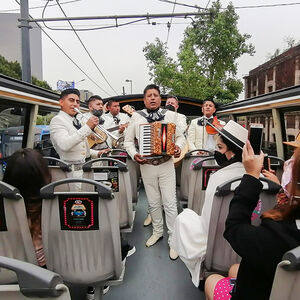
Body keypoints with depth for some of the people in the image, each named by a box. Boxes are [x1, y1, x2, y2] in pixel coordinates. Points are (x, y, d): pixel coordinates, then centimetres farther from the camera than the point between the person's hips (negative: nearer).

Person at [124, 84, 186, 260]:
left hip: (166, 165, -1)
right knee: (153, 203, 15)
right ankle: (158, 232, 35)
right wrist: (134, 154, -8)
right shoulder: (136, 117, 4)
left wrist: (178, 147, -12)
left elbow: (180, 136, 9)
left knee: (170, 203, 0)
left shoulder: (170, 115, 3)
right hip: (147, 165, 2)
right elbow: (129, 140, 9)